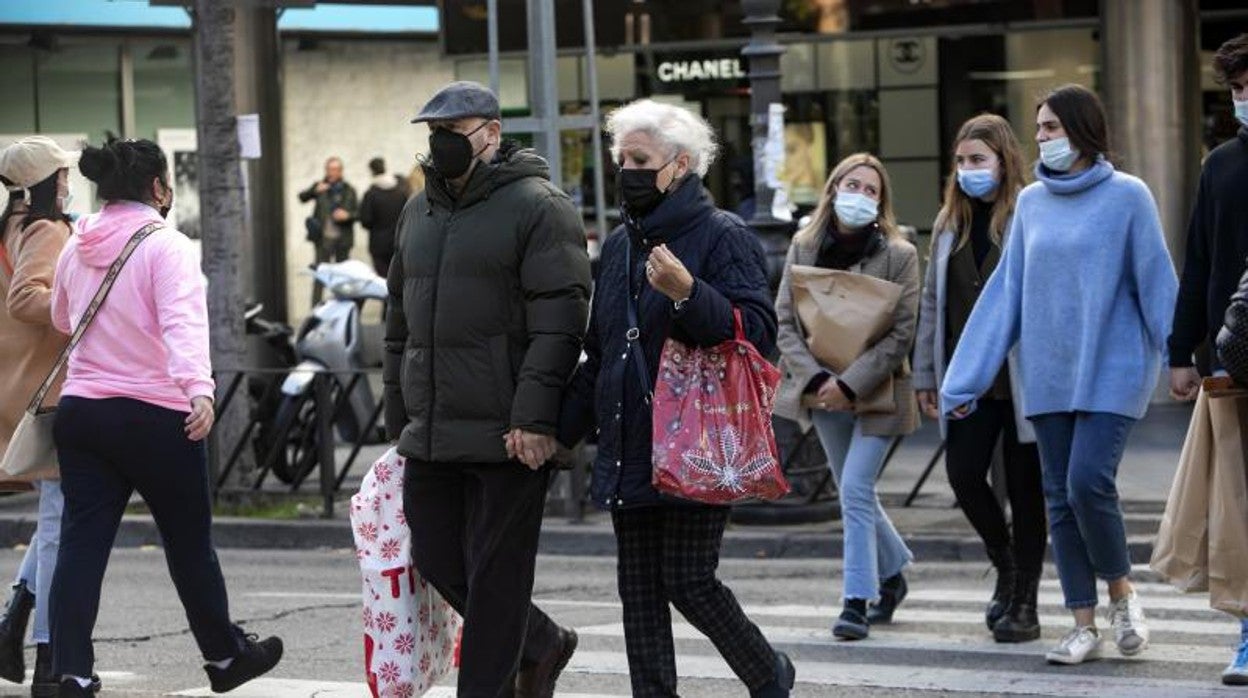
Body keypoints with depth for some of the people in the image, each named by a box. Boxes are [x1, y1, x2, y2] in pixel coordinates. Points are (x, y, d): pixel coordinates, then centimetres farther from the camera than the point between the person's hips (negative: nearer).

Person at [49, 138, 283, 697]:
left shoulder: (76, 250, 10)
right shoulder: (167, 246, -10)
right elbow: (184, 320, -26)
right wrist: (199, 389, -39)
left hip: (80, 411, 5)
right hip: (154, 416, -5)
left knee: (81, 542, 1)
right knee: (189, 541, 10)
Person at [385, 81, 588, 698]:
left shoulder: (538, 207, -8)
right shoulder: (419, 211, 16)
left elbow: (558, 321, -15)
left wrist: (534, 418, -22)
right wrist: (400, 419, 19)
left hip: (506, 435, -8)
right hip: (431, 436, 8)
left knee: (495, 574, -2)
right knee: (437, 561, 11)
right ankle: (541, 645, 30)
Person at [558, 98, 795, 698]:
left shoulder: (723, 237, -7)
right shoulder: (621, 246, 16)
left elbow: (757, 332, -17)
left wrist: (687, 294, -30)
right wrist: (562, 429, 20)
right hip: (628, 453, 7)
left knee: (687, 581, -6)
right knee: (639, 590, 6)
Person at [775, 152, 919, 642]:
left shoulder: (899, 254, -8)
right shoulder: (804, 248, 1)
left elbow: (900, 334, -12)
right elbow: (784, 321, -1)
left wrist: (850, 383, -20)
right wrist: (817, 379, -15)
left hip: (877, 392, -4)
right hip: (824, 393, 4)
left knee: (855, 491, -13)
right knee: (855, 492, 15)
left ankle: (857, 601, -10)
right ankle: (893, 574, 36)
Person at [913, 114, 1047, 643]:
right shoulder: (950, 223, 12)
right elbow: (932, 302, 17)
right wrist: (925, 375, 14)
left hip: (1022, 378, -5)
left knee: (1025, 488, 2)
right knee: (963, 473, -4)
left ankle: (1024, 603, 11)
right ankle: (1005, 564, 23)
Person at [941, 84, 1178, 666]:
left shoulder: (1127, 197, -3)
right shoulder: (1032, 203, 10)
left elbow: (1158, 285, -4)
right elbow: (1005, 293, 11)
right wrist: (965, 380, 7)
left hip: (1111, 373, -5)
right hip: (1048, 377, 5)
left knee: (1088, 483, -16)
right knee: (1060, 499, 3)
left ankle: (1122, 592, 9)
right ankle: (1084, 627, 10)